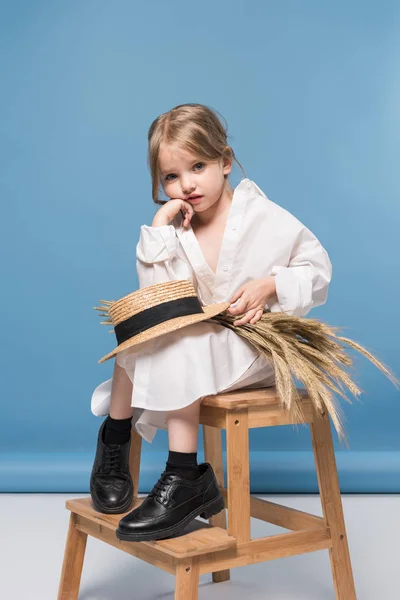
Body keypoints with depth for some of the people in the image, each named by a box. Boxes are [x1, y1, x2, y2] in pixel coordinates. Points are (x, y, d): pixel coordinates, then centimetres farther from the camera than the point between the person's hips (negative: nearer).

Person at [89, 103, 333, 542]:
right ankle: (114, 448, -5)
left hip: (254, 346, -5)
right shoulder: (175, 228, 2)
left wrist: (269, 286, -18)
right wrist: (159, 228, -15)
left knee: (183, 347, -31)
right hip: (197, 338, 5)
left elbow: (317, 269, -1)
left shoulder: (264, 218, -7)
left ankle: (182, 481, -23)